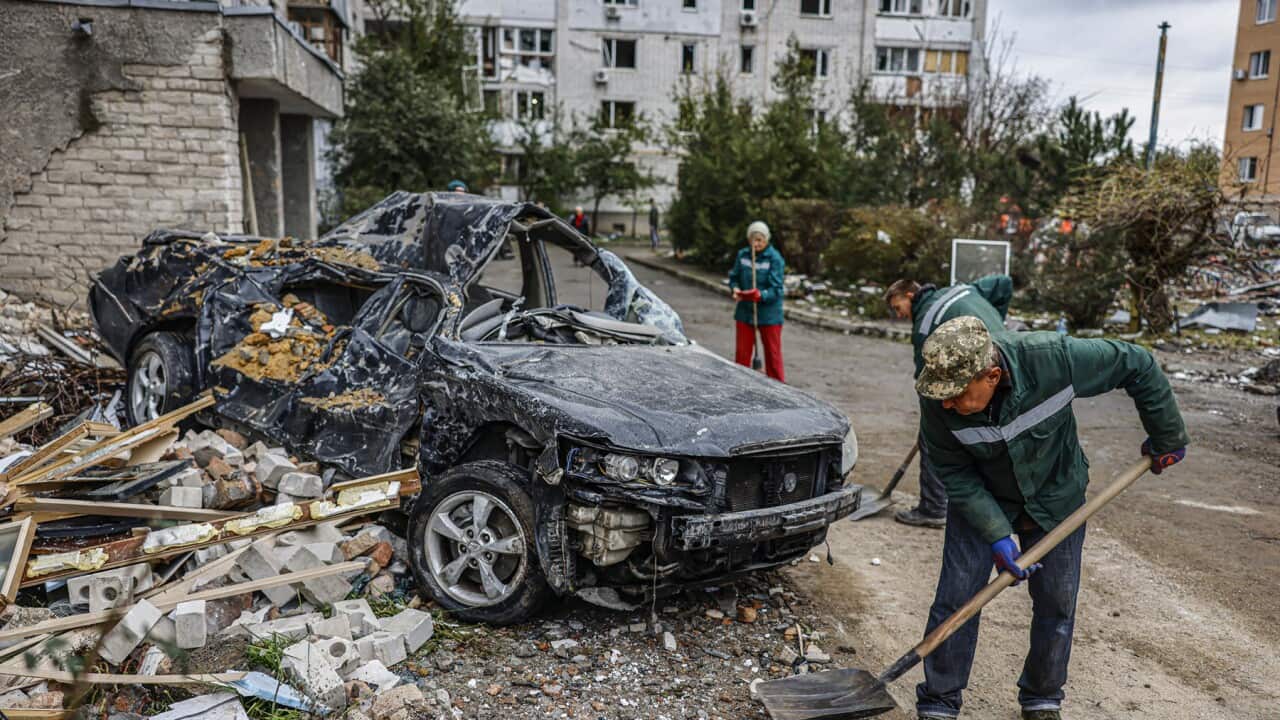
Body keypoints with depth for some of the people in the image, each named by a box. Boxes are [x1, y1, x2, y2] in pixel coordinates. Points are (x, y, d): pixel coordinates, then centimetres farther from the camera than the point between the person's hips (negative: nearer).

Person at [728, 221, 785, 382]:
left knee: (773, 353, 8)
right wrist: (736, 289, -14)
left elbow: (776, 289, -16)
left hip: (769, 313, -3)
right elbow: (734, 277, 8)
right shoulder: (742, 255, -1)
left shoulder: (774, 258, -12)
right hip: (745, 311, 3)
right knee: (742, 352, 12)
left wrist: (760, 295, -33)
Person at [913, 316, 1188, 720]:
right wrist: (997, 535, -25)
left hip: (1055, 496, 1)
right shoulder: (938, 397, -30)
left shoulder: (1052, 359, -35)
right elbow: (953, 473, -18)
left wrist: (1167, 439, -8)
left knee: (1057, 604, 8)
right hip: (978, 500, 0)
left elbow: (1138, 367, -18)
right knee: (956, 599, -4)